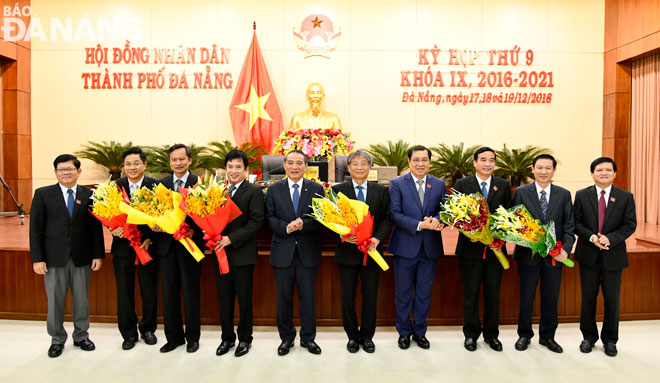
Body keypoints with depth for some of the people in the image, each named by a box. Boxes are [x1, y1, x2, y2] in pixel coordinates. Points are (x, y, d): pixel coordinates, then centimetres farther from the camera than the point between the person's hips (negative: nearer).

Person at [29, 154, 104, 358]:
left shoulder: (89, 194, 2)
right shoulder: (43, 194, 1)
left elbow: (96, 226, 3)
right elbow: (35, 228, -1)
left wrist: (98, 254, -1)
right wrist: (37, 258, -6)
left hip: (82, 257, 1)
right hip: (54, 257, -1)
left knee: (82, 299, 11)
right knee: (55, 300, 8)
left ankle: (81, 335, 28)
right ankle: (57, 339, 25)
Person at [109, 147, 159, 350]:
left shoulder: (155, 186, -6)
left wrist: (150, 239, -15)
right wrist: (113, 229, -17)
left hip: (147, 246, -1)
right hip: (123, 247, 1)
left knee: (150, 292, 10)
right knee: (125, 293, 10)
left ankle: (148, 329, 31)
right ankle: (129, 333, 26)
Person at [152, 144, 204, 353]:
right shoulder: (161, 184, 8)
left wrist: (194, 230, -22)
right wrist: (155, 225, -13)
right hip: (167, 244, 4)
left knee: (191, 292, 8)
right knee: (169, 293, 11)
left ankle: (192, 337, 23)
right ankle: (174, 337, 26)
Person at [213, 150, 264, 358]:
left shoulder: (254, 191, -6)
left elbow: (256, 222, -14)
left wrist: (231, 238, -19)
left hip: (243, 254, -4)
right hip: (221, 253, 4)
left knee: (244, 299, 8)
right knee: (224, 299, 13)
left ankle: (245, 339, 25)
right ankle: (227, 338, 29)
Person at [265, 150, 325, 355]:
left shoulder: (316, 189, 2)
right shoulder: (274, 189, 4)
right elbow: (269, 217, 0)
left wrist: (303, 224, -20)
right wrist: (286, 227, -18)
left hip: (308, 251, 0)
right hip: (283, 251, 1)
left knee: (307, 297, 8)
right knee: (284, 297, 9)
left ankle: (308, 337, 24)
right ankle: (286, 337, 26)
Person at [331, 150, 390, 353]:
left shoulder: (381, 191, 5)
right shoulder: (338, 190, 0)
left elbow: (386, 219, 1)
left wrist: (377, 238, -15)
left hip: (371, 251, 1)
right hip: (347, 251, -1)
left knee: (370, 295, 9)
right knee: (347, 296, 8)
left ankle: (367, 336, 26)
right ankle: (352, 336, 25)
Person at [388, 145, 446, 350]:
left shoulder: (439, 184, 7)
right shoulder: (397, 183, -3)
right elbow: (394, 214, -10)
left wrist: (437, 220, -18)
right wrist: (419, 225, -21)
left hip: (430, 247, 3)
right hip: (405, 246, -2)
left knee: (424, 293, 12)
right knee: (403, 293, 9)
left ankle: (420, 331, 28)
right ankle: (404, 332, 25)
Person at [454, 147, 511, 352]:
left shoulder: (504, 186, 7)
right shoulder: (462, 184, 0)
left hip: (495, 248, 2)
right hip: (470, 248, -2)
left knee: (493, 293, 11)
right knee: (470, 293, 9)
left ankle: (491, 334, 26)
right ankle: (471, 333, 23)